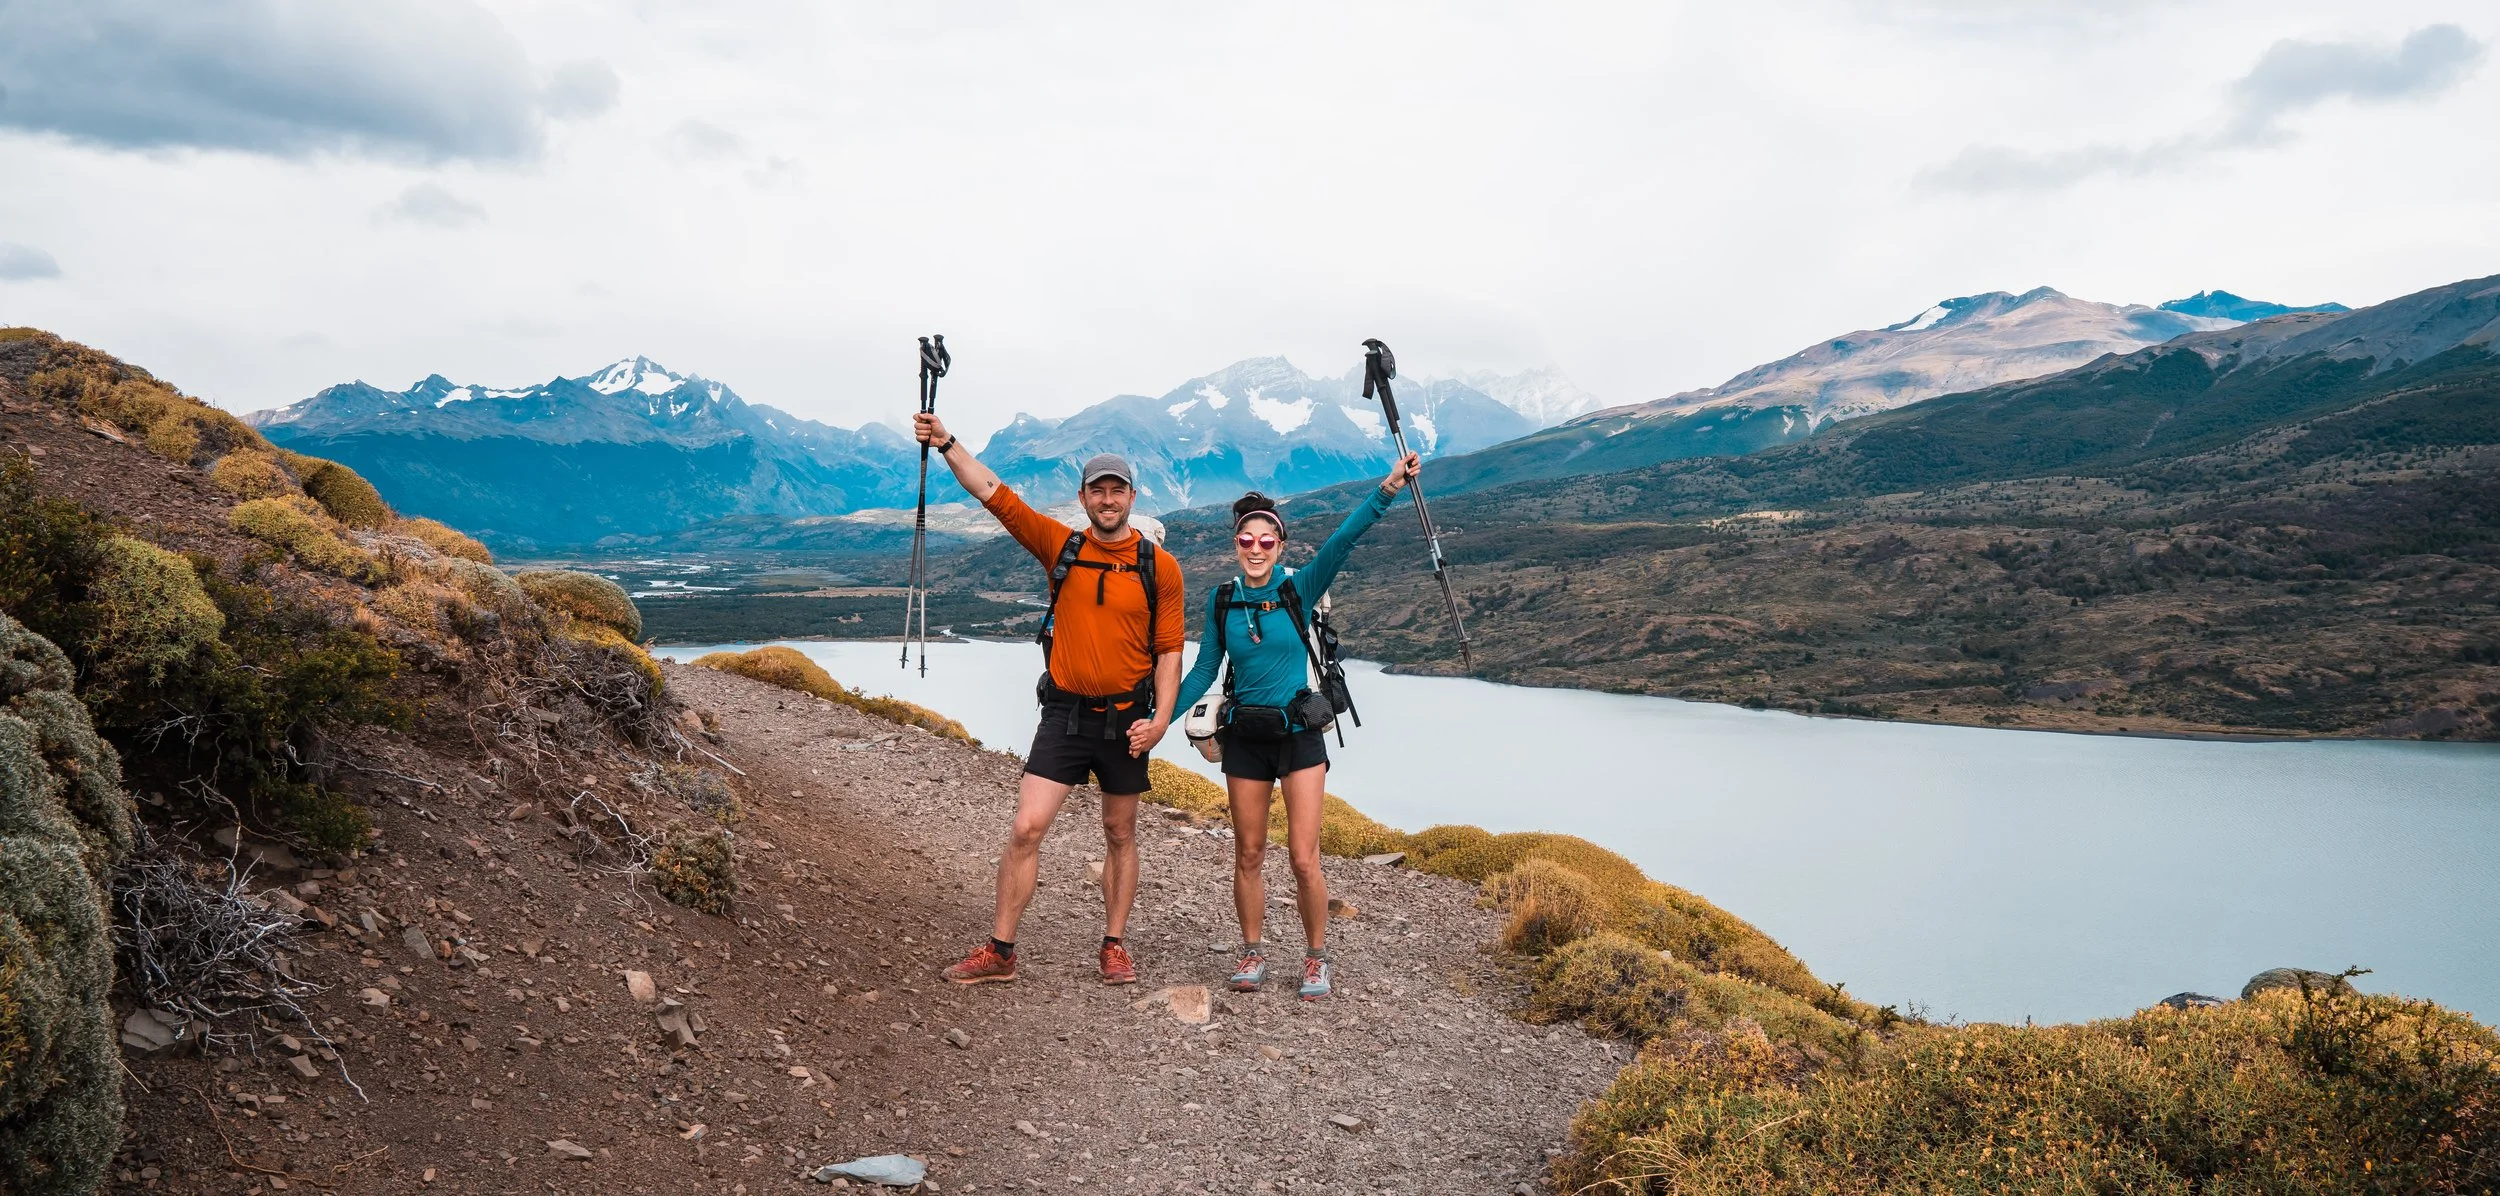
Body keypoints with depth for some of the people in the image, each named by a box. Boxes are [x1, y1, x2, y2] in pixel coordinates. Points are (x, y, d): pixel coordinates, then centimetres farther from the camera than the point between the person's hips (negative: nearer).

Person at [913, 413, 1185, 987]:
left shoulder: (1160, 567, -2)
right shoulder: (1060, 546, 0)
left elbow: (1169, 650, -1)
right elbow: (995, 494, -5)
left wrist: (1161, 718, -11)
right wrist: (947, 445, -14)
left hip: (1126, 718, 0)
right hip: (1065, 712, 0)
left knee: (1120, 835, 12)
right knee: (1026, 828, -6)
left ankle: (1115, 946, 25)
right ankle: (999, 952, 3)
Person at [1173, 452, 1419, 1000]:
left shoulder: (1300, 589, -8)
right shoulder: (1223, 599, 0)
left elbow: (1344, 539, -22)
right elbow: (1205, 668, 6)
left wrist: (1387, 490, -36)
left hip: (1299, 734, -2)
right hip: (1245, 739, 2)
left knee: (1304, 859, -3)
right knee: (1248, 855, 10)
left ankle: (1317, 958, 15)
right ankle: (1253, 954, 26)